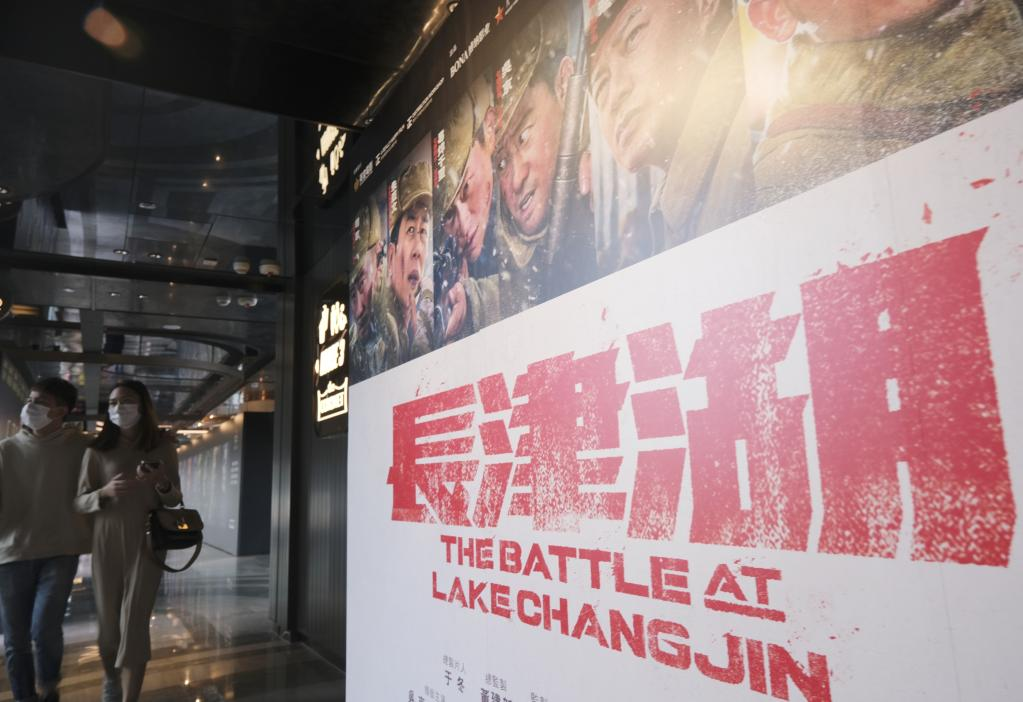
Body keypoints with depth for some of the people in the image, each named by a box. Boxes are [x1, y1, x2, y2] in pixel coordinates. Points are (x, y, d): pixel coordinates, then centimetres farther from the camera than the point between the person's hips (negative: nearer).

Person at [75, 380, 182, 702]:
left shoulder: (163, 446, 0)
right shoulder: (97, 449, 0)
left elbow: (175, 499, 5)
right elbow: (80, 502, 1)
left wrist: (162, 483, -18)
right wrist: (105, 492, -20)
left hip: (146, 543, -1)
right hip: (106, 543, 1)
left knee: (134, 624, -6)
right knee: (108, 620, 11)